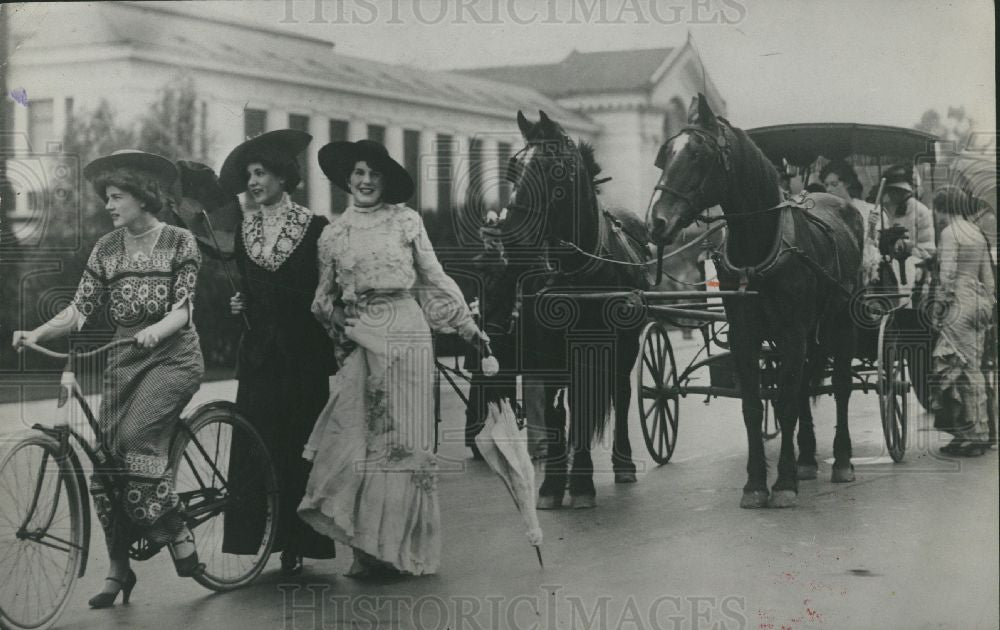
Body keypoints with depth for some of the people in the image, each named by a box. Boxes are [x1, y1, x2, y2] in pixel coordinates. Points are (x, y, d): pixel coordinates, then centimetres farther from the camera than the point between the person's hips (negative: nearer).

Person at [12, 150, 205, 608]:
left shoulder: (179, 242, -3)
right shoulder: (106, 249, 9)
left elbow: (182, 310, -10)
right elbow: (81, 308, 3)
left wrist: (155, 330, -31)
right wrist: (37, 333, -14)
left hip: (172, 354, -5)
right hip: (124, 359, 5)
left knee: (137, 434, -26)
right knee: (106, 455, -3)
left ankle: (177, 536, -12)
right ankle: (118, 569, 7)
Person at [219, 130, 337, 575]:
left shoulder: (314, 228, -1)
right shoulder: (244, 232, 11)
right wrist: (236, 304, -1)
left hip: (303, 354, -4)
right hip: (259, 354, 4)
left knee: (299, 447, -2)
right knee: (255, 448, -2)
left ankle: (297, 545, 4)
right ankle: (263, 537, 4)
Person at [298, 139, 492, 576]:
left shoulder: (406, 222, 6)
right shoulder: (333, 234, 11)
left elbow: (434, 278, 8)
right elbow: (324, 297, 19)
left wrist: (468, 327, 7)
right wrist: (338, 326, 1)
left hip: (405, 334, -2)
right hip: (360, 340, 2)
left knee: (405, 438, -1)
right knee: (357, 438, -4)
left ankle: (403, 547, 5)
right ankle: (370, 549, 1)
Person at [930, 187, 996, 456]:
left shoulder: (950, 233, -8)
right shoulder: (977, 234, 15)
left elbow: (947, 275, -15)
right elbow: (988, 276, 17)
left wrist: (940, 307, -11)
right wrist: (989, 305, 21)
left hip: (958, 304, -8)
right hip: (979, 303, 8)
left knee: (963, 367, -4)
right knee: (973, 368, 11)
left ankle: (973, 435, -3)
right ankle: (978, 432, 14)